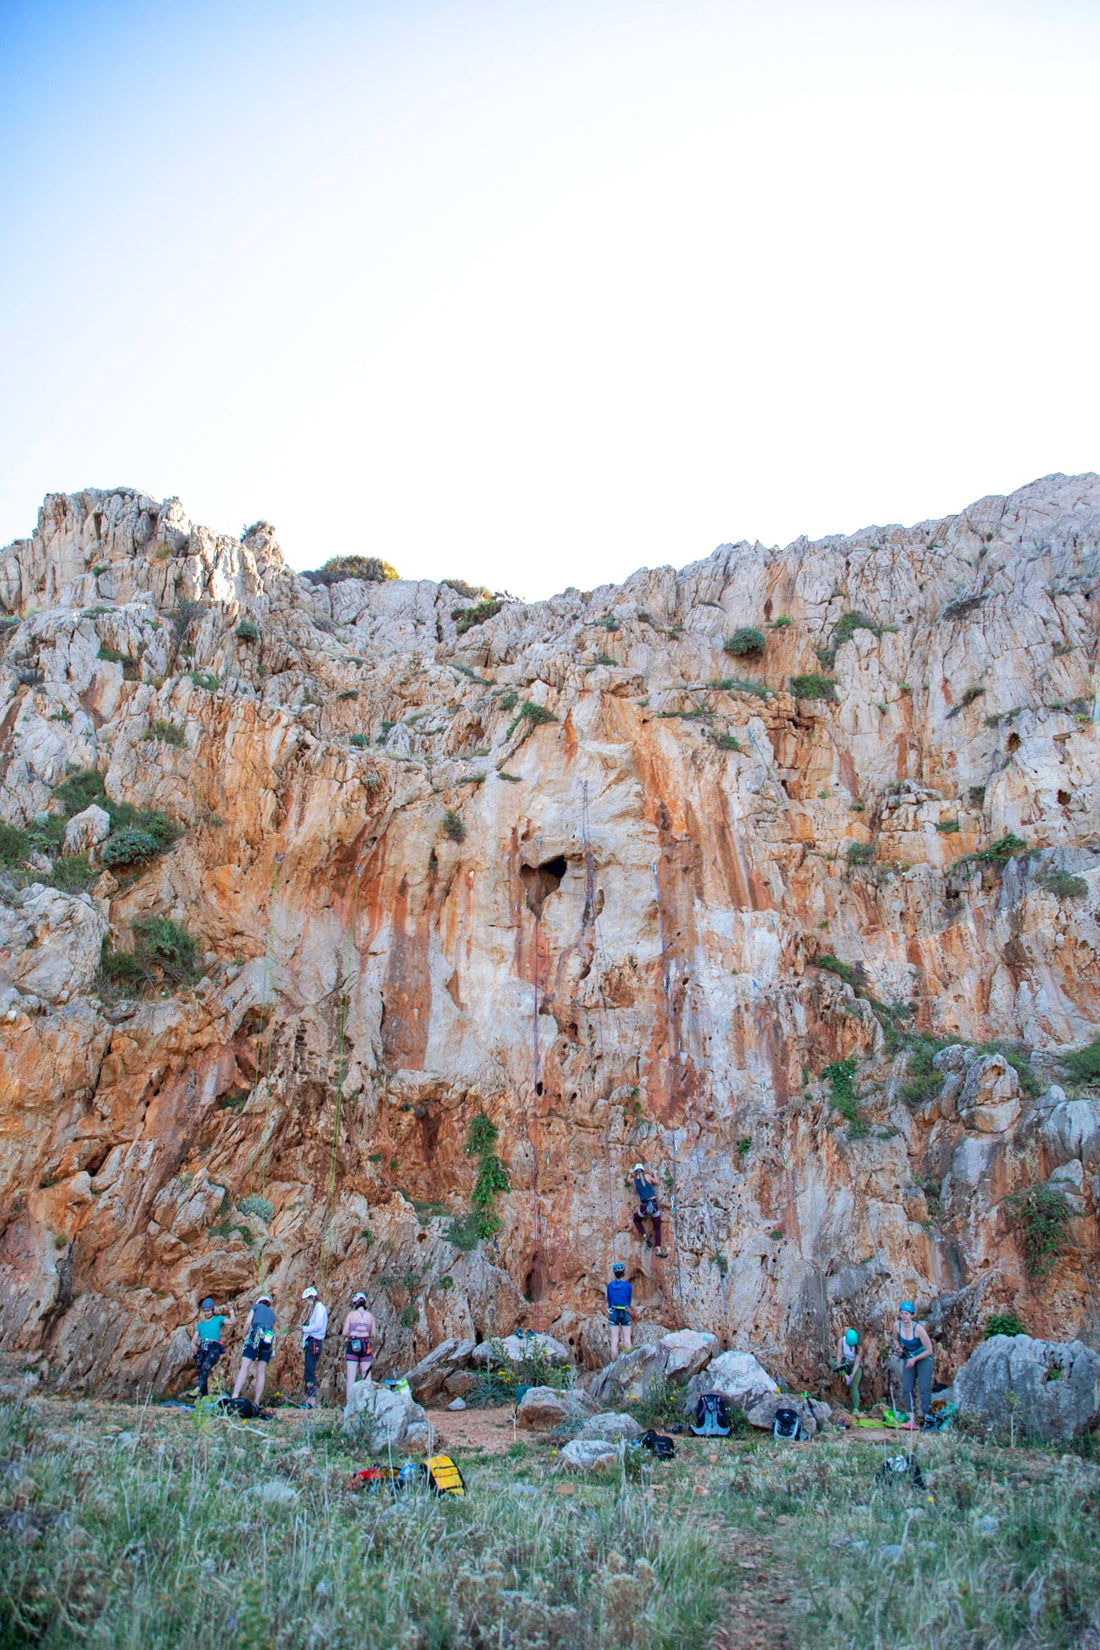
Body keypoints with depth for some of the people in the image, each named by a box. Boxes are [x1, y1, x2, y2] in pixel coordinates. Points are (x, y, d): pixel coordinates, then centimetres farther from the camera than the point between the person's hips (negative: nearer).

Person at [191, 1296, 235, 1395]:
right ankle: (203, 1395, -5)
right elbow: (194, 1339, 17)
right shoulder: (200, 1324, 27)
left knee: (205, 1367, -28)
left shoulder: (218, 1319, 16)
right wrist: (193, 1345, -4)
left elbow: (232, 1321, 2)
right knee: (199, 1371, -10)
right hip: (202, 1348, 5)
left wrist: (231, 1310, -9)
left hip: (214, 1347, -4)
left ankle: (197, 1389, -41)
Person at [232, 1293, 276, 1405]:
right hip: (269, 1341, 4)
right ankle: (257, 1402, -2)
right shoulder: (272, 1313, 32)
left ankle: (235, 1396, -26)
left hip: (255, 1336, -4)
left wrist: (244, 1338, 12)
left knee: (244, 1367, -11)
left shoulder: (256, 1306, 20)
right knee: (261, 1372, 6)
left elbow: (248, 1323, 6)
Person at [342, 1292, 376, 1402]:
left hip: (352, 1347, -2)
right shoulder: (370, 1316, 6)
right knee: (366, 1377, 8)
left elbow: (344, 1333, -5)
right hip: (366, 1347, 2)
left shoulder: (351, 1314, -1)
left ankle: (350, 1403, -3)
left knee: (351, 1376, 0)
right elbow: (373, 1335, 6)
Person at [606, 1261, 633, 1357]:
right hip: (625, 1313, -1)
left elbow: (609, 1301, 7)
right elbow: (629, 1300, 4)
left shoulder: (610, 1285, -3)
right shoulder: (628, 1286, -8)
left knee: (614, 1340, 5)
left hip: (613, 1313, 1)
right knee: (627, 1339, 8)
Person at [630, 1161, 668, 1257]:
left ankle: (645, 1236, 7)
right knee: (657, 1228, 12)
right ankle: (659, 1250, -1)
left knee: (636, 1220, 30)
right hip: (654, 1205, 0)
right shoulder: (647, 1176, 2)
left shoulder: (634, 1180, 4)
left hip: (644, 1206, 0)